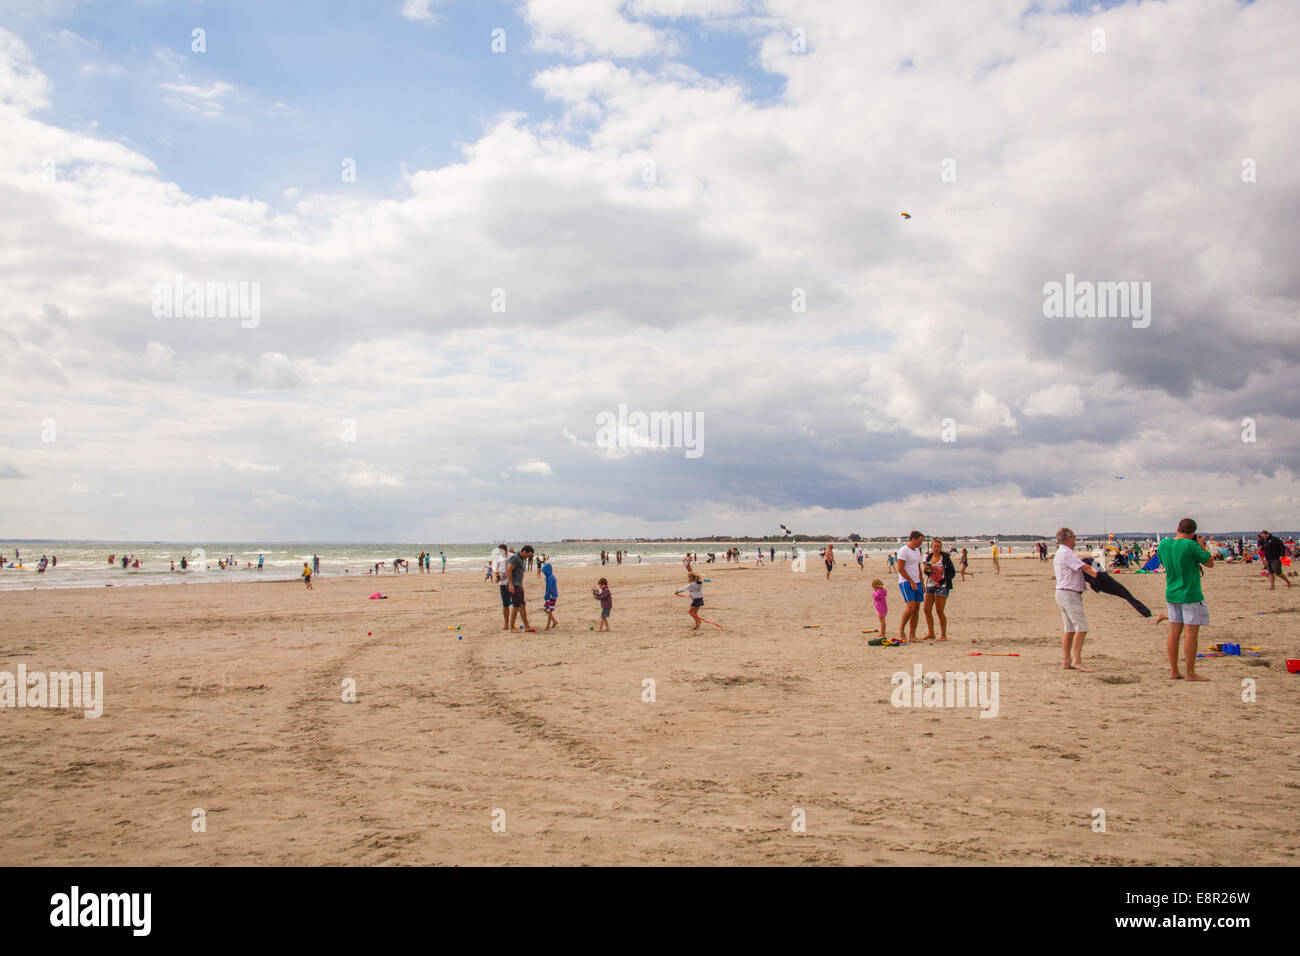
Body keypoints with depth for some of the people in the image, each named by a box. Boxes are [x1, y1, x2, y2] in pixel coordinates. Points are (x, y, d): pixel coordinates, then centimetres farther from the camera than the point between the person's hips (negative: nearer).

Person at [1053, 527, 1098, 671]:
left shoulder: (1059, 554, 19)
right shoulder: (1066, 553, -14)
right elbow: (1085, 568, -17)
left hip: (1063, 593, 10)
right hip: (1069, 594, -10)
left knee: (1069, 629, 9)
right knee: (1082, 627, -13)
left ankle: (1067, 661, 9)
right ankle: (1076, 660, -17)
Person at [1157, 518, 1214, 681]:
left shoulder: (1163, 544, 2)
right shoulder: (1190, 546, -17)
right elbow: (1210, 563, -8)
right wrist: (1202, 546, 6)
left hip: (1171, 594, 7)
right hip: (1190, 594, -7)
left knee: (1174, 632, 10)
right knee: (1191, 633, -1)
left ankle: (1173, 671, 14)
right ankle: (1190, 673, 2)